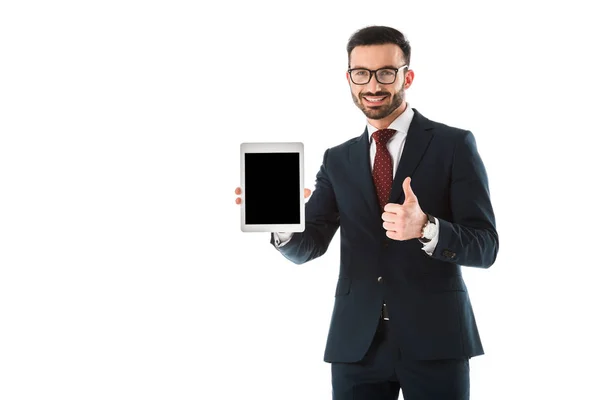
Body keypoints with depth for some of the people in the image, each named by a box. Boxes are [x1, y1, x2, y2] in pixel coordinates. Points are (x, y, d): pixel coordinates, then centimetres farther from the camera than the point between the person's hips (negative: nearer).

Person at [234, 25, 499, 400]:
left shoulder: (454, 144, -1)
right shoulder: (338, 159, 11)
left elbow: (485, 246, -7)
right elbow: (308, 246, 4)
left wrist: (425, 228, -26)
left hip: (434, 339, -3)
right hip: (356, 342, 3)